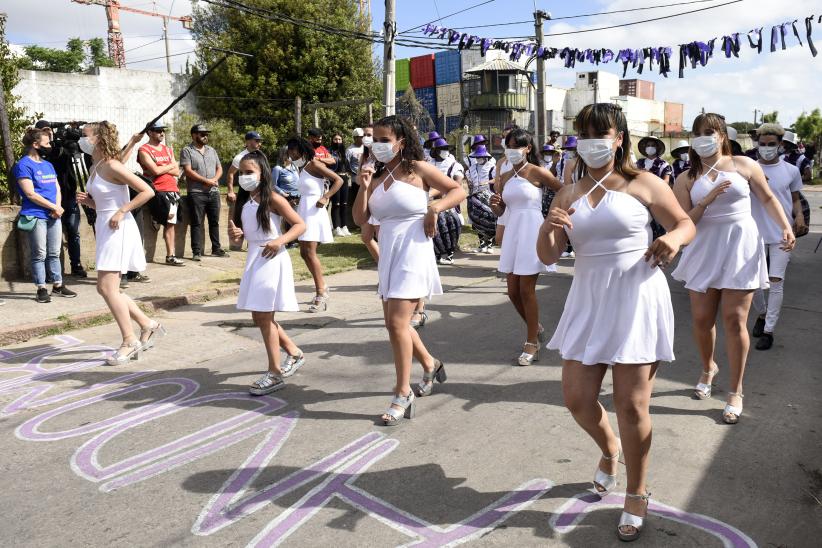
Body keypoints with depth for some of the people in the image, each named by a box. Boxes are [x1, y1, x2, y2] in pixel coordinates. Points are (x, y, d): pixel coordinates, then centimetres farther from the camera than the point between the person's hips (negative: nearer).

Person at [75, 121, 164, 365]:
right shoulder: (95, 168, 13)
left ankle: (129, 341, 2)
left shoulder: (112, 166, -13)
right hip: (104, 228, 10)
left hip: (118, 229, -10)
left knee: (107, 288, -9)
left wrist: (122, 211, -19)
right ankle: (148, 325, 20)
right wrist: (87, 200, 3)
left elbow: (147, 191, -18)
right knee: (105, 288, 11)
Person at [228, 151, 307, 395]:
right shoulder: (243, 201, 11)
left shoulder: (272, 198, -9)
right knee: (259, 317, 12)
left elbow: (300, 225, -11)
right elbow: (240, 238, 16)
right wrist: (235, 235, -6)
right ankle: (294, 354, 30)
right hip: (253, 259, 8)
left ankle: (275, 373, 6)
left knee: (264, 317, -5)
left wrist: (280, 240, -25)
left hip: (271, 260, -8)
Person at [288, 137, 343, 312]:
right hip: (303, 209, 9)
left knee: (310, 253, -11)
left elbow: (338, 180, -14)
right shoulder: (302, 168, 15)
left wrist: (325, 198, -22)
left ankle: (321, 295, -5)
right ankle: (322, 288, 24)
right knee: (304, 253, 11)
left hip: (313, 210, -9)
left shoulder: (314, 164, -9)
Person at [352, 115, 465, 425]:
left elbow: (458, 191, -2)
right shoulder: (377, 178, 11)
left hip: (413, 252, -7)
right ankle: (430, 364, 37)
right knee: (394, 322, 13)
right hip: (388, 255, 7)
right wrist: (364, 187, -6)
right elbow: (360, 219, 6)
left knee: (397, 322, -13)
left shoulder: (418, 169, -4)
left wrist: (434, 208, -17)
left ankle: (403, 394, -2)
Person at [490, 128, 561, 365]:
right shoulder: (505, 177, 10)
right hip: (512, 232, 6)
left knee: (526, 290, -3)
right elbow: (499, 212, 12)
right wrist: (495, 203, -8)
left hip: (532, 232, -6)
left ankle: (532, 343, 11)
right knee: (513, 291, 9)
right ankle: (535, 328, 34)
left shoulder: (537, 172, -7)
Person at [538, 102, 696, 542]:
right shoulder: (567, 195, 8)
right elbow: (547, 257, 5)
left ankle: (637, 496, 24)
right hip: (588, 302, 5)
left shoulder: (643, 184, -3)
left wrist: (674, 239, -20)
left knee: (631, 405, 1)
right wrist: (548, 228, -16)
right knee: (577, 399, 8)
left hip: (636, 300, -4)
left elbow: (685, 223, 4)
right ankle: (609, 452, 42)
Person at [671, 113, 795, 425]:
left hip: (741, 248, -2)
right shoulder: (687, 179, 4)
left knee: (734, 320, -4)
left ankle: (736, 392, 10)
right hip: (705, 250, 2)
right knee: (702, 319, 6)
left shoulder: (744, 165, 2)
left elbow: (768, 199, 11)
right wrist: (707, 200, -16)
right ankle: (708, 369, 37)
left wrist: (786, 228, -3)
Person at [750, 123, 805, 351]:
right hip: (756, 233, 1)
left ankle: (768, 330, 7)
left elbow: (795, 199, 10)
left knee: (776, 283, -2)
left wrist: (799, 215, -11)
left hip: (782, 234, 0)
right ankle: (762, 314, 36)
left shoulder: (791, 170, 1)